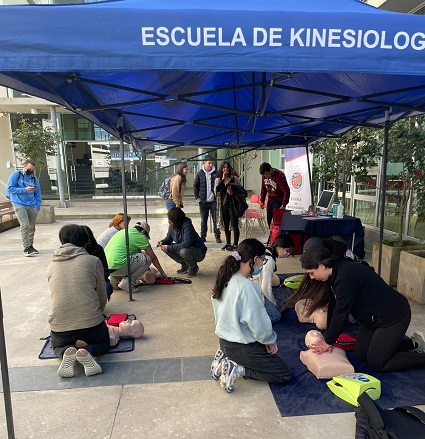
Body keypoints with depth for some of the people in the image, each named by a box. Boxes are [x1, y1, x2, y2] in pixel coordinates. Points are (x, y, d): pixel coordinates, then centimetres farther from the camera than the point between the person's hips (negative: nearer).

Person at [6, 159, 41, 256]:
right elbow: (9, 188, -5)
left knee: (32, 227, 9)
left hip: (32, 206, 5)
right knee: (25, 225, -15)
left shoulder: (34, 179, 14)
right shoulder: (16, 175, 1)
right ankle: (26, 248, -12)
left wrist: (37, 207, 7)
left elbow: (38, 194, 16)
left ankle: (30, 246, 22)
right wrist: (25, 190, -11)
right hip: (19, 205, -5)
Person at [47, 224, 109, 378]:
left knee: (57, 346, 37)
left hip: (59, 326, 3)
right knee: (103, 342, 30)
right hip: (91, 323, -2)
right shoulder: (93, 261, -1)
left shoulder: (52, 266, 10)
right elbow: (102, 296, 3)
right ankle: (86, 352, -4)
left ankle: (67, 353, 1)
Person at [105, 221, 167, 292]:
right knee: (147, 259, -3)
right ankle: (127, 282, -4)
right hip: (116, 267, -9)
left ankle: (115, 279, 19)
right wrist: (162, 273, 19)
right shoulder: (140, 236, 1)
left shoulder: (125, 231, 23)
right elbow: (153, 257, 9)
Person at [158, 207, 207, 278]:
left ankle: (194, 267, -5)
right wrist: (162, 242, -12)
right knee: (164, 248, -7)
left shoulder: (187, 226, -28)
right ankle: (185, 265, 7)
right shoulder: (172, 226, -6)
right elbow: (169, 237, 11)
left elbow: (187, 244, -37)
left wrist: (169, 248, -33)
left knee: (184, 251, -39)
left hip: (199, 252, -8)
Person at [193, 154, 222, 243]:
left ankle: (217, 236, 10)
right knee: (203, 220, 10)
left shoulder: (216, 173, 0)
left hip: (214, 201, -1)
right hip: (203, 202, 1)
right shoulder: (200, 174, 2)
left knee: (216, 220, 3)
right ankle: (203, 236, 19)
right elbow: (195, 186, 7)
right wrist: (197, 198, -1)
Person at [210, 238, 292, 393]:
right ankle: (237, 369, -5)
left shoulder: (226, 279, -4)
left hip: (224, 340, 8)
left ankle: (224, 357, 13)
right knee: (285, 374, 5)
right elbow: (258, 323, -22)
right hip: (240, 346, -8)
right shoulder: (246, 287, -30)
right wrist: (269, 340, 0)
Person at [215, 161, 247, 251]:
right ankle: (228, 243, 24)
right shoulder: (218, 179, 6)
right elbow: (217, 189, -12)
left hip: (233, 204, -4)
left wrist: (233, 193, -14)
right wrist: (223, 179, -15)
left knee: (234, 225, -3)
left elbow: (241, 190, 0)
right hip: (224, 204, 4)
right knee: (226, 225, 12)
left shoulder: (234, 178, 0)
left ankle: (235, 244, 5)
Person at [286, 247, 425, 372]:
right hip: (372, 317, 9)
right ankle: (413, 344, 25)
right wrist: (328, 339, -3)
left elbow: (341, 313, -27)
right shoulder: (335, 274, -4)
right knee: (361, 354, 12)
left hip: (393, 315, -9)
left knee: (376, 363, -5)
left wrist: (328, 341, -15)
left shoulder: (345, 277, -33)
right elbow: (333, 308, -1)